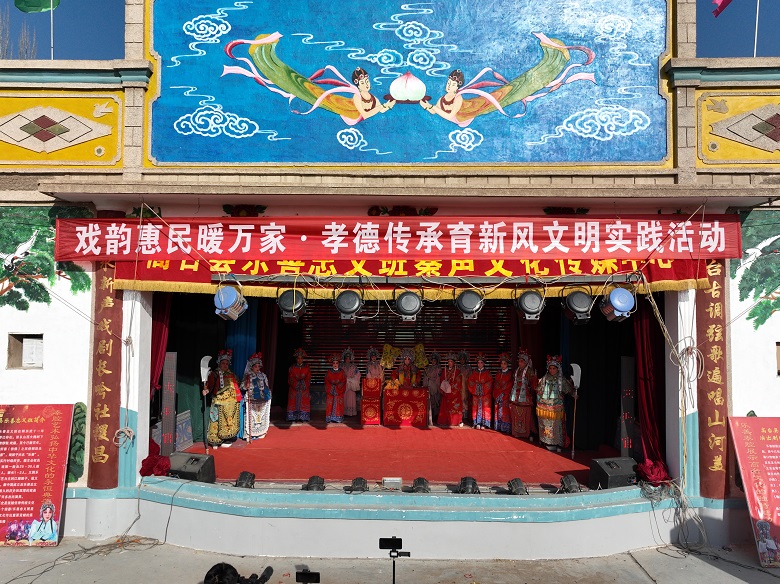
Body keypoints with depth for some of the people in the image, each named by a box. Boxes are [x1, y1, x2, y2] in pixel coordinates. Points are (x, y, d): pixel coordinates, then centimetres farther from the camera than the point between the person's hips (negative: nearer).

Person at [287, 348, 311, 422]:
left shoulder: (306, 367, 9)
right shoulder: (292, 368, 6)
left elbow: (308, 378, 4)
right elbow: (290, 378, 1)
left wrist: (304, 385, -10)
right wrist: (296, 385, -11)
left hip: (304, 389, 1)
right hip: (294, 389, -1)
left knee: (304, 403, -4)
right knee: (294, 403, -5)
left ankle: (303, 418, -3)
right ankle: (294, 418, -4)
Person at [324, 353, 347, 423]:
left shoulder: (342, 371, 7)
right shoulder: (329, 371, 8)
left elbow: (344, 380, 2)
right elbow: (326, 380, 4)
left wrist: (338, 382, -12)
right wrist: (333, 382, -9)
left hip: (339, 390, 0)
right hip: (330, 390, 0)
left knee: (338, 404, -2)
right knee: (330, 404, -4)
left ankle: (338, 418, 0)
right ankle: (330, 418, -1)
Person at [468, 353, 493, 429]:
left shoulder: (487, 373, 3)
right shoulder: (474, 372, 10)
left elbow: (489, 383, -3)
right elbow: (470, 382, 5)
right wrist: (474, 390, -6)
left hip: (485, 394, -2)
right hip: (476, 394, 2)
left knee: (485, 408, -5)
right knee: (476, 408, -2)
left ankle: (484, 424, -2)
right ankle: (477, 423, 2)